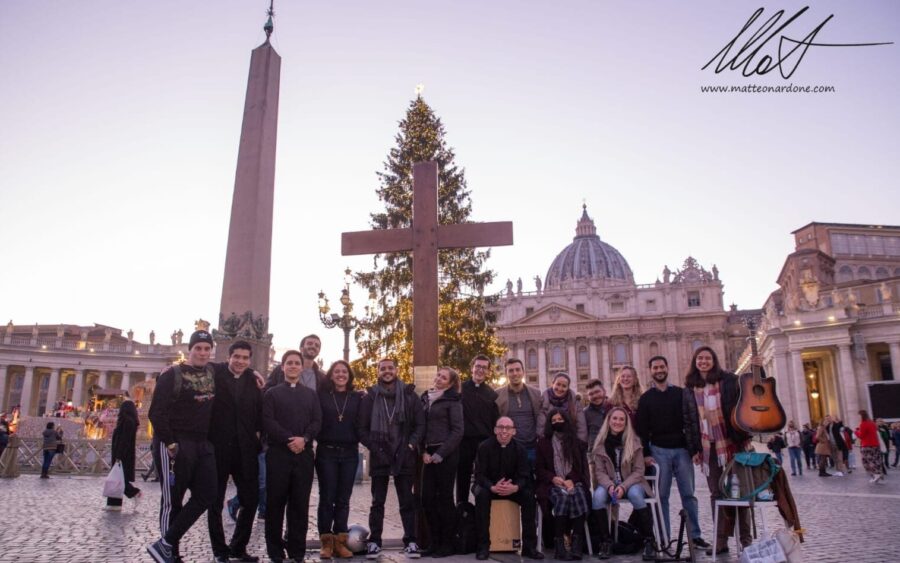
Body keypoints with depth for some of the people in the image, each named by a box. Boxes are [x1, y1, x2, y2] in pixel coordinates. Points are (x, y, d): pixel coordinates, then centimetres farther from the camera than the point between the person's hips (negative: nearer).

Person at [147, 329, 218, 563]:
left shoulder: (212, 372, 10)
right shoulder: (172, 375, -7)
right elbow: (156, 412, -12)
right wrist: (169, 443, -16)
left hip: (203, 444, 6)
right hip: (175, 444, -6)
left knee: (206, 496, 0)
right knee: (172, 500, 2)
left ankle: (165, 543, 7)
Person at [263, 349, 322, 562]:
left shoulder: (311, 394, 14)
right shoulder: (272, 393, 7)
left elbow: (317, 422, 5)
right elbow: (268, 422, -5)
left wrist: (304, 439, -13)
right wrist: (289, 440, -16)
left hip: (304, 454, 2)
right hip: (278, 453, -2)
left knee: (300, 503, 4)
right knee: (276, 502, 1)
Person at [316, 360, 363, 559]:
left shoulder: (357, 398, 7)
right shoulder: (322, 395, 2)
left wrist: (358, 440, -2)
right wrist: (316, 439, -7)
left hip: (349, 453, 2)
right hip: (326, 452, -2)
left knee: (343, 499, 6)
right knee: (326, 498, 1)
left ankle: (340, 541, 13)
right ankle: (326, 542, 9)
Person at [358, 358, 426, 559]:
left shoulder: (409, 395, 3)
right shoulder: (370, 397, 3)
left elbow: (420, 424, 2)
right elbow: (362, 428, 3)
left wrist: (411, 445, -9)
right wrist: (373, 447, -9)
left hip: (404, 457, 0)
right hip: (379, 457, 0)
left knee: (407, 502, 6)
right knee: (377, 502, 8)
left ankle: (410, 541, 14)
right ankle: (374, 541, 17)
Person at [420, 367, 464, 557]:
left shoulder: (452, 401, -3)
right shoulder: (425, 398, 12)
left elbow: (457, 431, -8)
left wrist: (440, 454, -12)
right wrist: (423, 452, 0)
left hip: (446, 454, -5)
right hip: (428, 454, 5)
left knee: (444, 498, 0)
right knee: (427, 498, 5)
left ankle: (447, 544, 10)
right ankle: (434, 542, 17)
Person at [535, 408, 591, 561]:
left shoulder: (576, 442, 15)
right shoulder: (544, 442, 10)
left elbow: (580, 466, 9)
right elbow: (539, 468, 6)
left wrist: (571, 480, -10)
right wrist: (553, 478, -12)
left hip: (573, 482, 2)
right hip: (552, 483, -1)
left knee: (578, 496, -33)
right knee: (562, 497, -35)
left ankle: (577, 542, -32)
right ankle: (559, 544, -33)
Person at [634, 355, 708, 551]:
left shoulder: (680, 393, 9)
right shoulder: (645, 398, 6)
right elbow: (642, 428, 3)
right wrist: (646, 453, -5)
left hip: (681, 449, 1)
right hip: (659, 450, 0)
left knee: (688, 493, 3)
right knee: (661, 495, 2)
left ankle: (695, 535, 10)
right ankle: (664, 537, 7)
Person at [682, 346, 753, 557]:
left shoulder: (729, 380, 2)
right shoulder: (690, 389, 8)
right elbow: (688, 420, 8)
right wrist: (693, 448, 3)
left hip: (732, 443, -2)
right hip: (708, 447, 2)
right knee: (716, 493, 6)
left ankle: (746, 537, 12)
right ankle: (721, 540, 11)